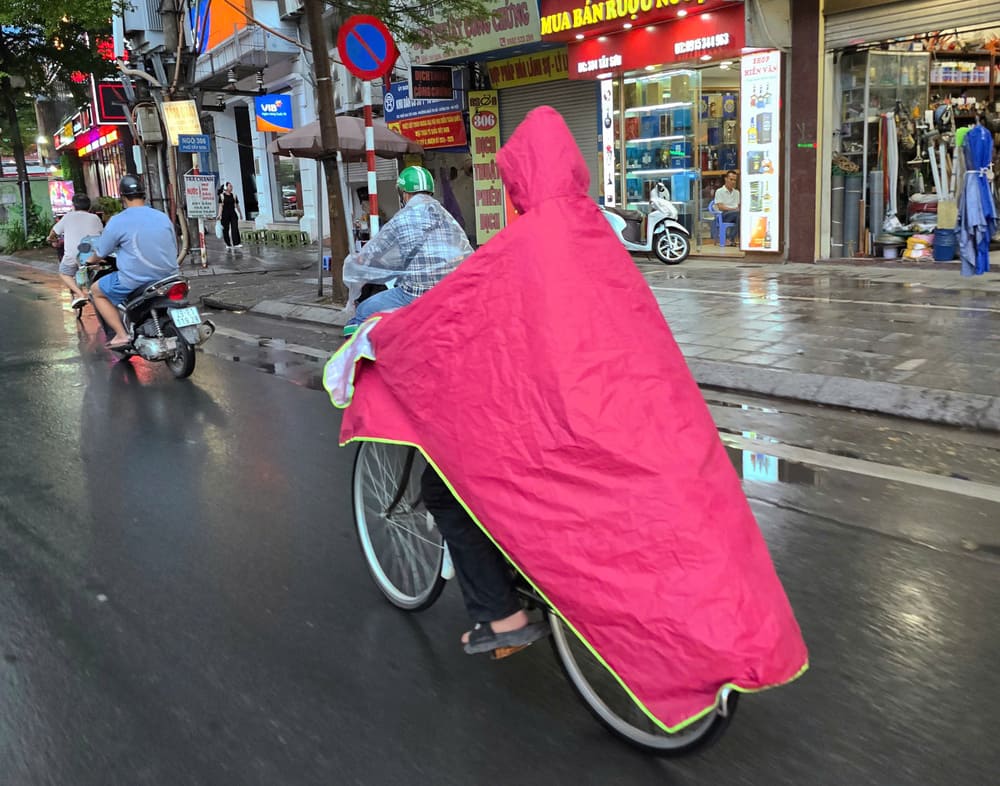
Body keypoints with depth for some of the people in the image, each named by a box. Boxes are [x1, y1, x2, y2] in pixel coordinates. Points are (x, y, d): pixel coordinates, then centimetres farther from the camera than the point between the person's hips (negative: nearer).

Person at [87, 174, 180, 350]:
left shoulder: (118, 221, -8)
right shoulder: (163, 217, 5)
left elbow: (101, 251, 3)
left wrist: (90, 260, 26)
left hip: (134, 281, -5)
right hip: (168, 276, 5)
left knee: (97, 291, 18)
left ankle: (121, 335, 4)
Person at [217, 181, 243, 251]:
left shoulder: (234, 196, 10)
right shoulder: (222, 196, 0)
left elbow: (237, 206, 16)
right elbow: (221, 206, -6)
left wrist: (240, 214, 19)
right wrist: (220, 214, -15)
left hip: (233, 214, 2)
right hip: (225, 215, -2)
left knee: (235, 228, -12)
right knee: (226, 230, 4)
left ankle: (236, 243, -16)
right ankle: (228, 244, 14)